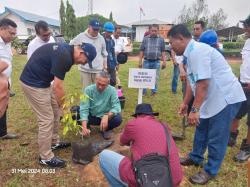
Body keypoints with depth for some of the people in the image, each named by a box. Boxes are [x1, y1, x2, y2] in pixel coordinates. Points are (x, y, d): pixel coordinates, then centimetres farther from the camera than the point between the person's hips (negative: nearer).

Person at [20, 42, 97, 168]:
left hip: (41, 81, 10)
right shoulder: (64, 56, -25)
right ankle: (45, 157, 10)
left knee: (55, 112, 17)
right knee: (47, 119, -4)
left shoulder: (66, 50, 6)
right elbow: (58, 86, -22)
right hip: (33, 84, -10)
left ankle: (54, 142, 34)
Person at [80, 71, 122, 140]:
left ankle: (107, 129, 5)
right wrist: (84, 127, -39)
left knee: (118, 119, -31)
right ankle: (87, 126, 6)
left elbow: (116, 107, -23)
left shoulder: (112, 90, -16)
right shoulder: (88, 90, -17)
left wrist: (107, 116, -44)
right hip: (91, 116, 1)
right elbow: (84, 109, -24)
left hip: (106, 118, 0)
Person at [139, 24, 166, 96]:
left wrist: (164, 61, -1)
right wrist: (140, 61, 0)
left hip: (156, 62, 0)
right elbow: (141, 51, 5)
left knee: (155, 78, 7)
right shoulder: (145, 39, 4)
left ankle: (154, 91, 21)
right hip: (147, 61, 0)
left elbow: (163, 51, 6)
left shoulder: (161, 39, 4)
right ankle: (143, 92, 14)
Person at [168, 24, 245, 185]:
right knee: (201, 129, 21)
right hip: (213, 98, 10)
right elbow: (192, 81, 15)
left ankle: (210, 171, 21)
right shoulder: (191, 52, 8)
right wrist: (185, 103, 21)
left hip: (226, 97, -10)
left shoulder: (197, 51, -24)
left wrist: (195, 109, -26)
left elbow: (203, 84, -30)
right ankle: (196, 158, 40)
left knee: (216, 137, 3)